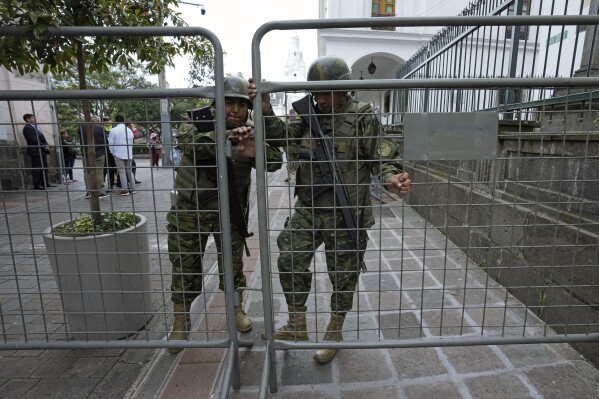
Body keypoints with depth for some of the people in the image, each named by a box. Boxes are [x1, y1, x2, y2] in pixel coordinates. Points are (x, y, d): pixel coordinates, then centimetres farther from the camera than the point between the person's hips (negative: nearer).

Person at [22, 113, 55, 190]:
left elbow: (42, 137, 18)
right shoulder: (27, 128, -9)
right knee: (36, 168, -6)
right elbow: (34, 140, -17)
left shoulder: (35, 127, 20)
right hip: (35, 151, -9)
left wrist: (47, 145, 3)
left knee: (44, 167, 11)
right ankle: (37, 185, -2)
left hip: (42, 151, 9)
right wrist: (44, 146, -15)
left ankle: (45, 183, 17)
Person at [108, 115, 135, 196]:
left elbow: (110, 143, -4)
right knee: (129, 171, 11)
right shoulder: (129, 130, 7)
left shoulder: (113, 130, -7)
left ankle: (124, 190, -2)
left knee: (122, 172, -2)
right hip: (129, 154, 5)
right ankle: (132, 188, 12)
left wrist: (113, 152, 9)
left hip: (118, 154, -4)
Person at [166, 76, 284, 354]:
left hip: (230, 210, 1)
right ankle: (181, 320, 29)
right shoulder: (197, 124, -11)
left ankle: (236, 308, 36)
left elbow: (275, 161, -18)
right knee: (184, 266, 8)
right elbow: (189, 143, -34)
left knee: (233, 263, 12)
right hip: (190, 209, -1)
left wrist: (256, 152, -40)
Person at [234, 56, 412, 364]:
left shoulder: (362, 117, -8)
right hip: (308, 209, 5)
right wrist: (265, 110, -17)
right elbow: (281, 134, 0)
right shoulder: (310, 114, 7)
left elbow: (383, 157, -11)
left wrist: (391, 179, -31)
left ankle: (334, 333, 35)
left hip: (346, 214, -4)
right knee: (290, 261, 4)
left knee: (343, 275, 10)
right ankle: (297, 327, 26)